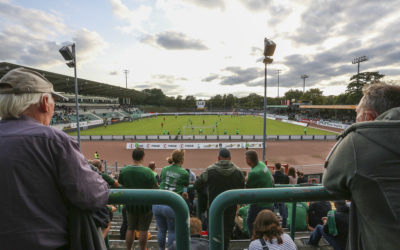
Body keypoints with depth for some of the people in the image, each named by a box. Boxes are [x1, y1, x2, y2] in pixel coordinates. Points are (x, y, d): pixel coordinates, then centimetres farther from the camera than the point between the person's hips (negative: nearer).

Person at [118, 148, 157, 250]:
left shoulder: (124, 170, -9)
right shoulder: (147, 171, -22)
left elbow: (122, 184, 8)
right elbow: (156, 186, -9)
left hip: (130, 204, 4)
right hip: (145, 204, -4)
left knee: (130, 228, 20)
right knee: (143, 230, 9)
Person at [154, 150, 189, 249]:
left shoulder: (164, 169, 7)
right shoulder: (184, 173, -4)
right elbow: (186, 185, 14)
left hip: (158, 204, 4)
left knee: (161, 230, 20)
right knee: (172, 231, 14)